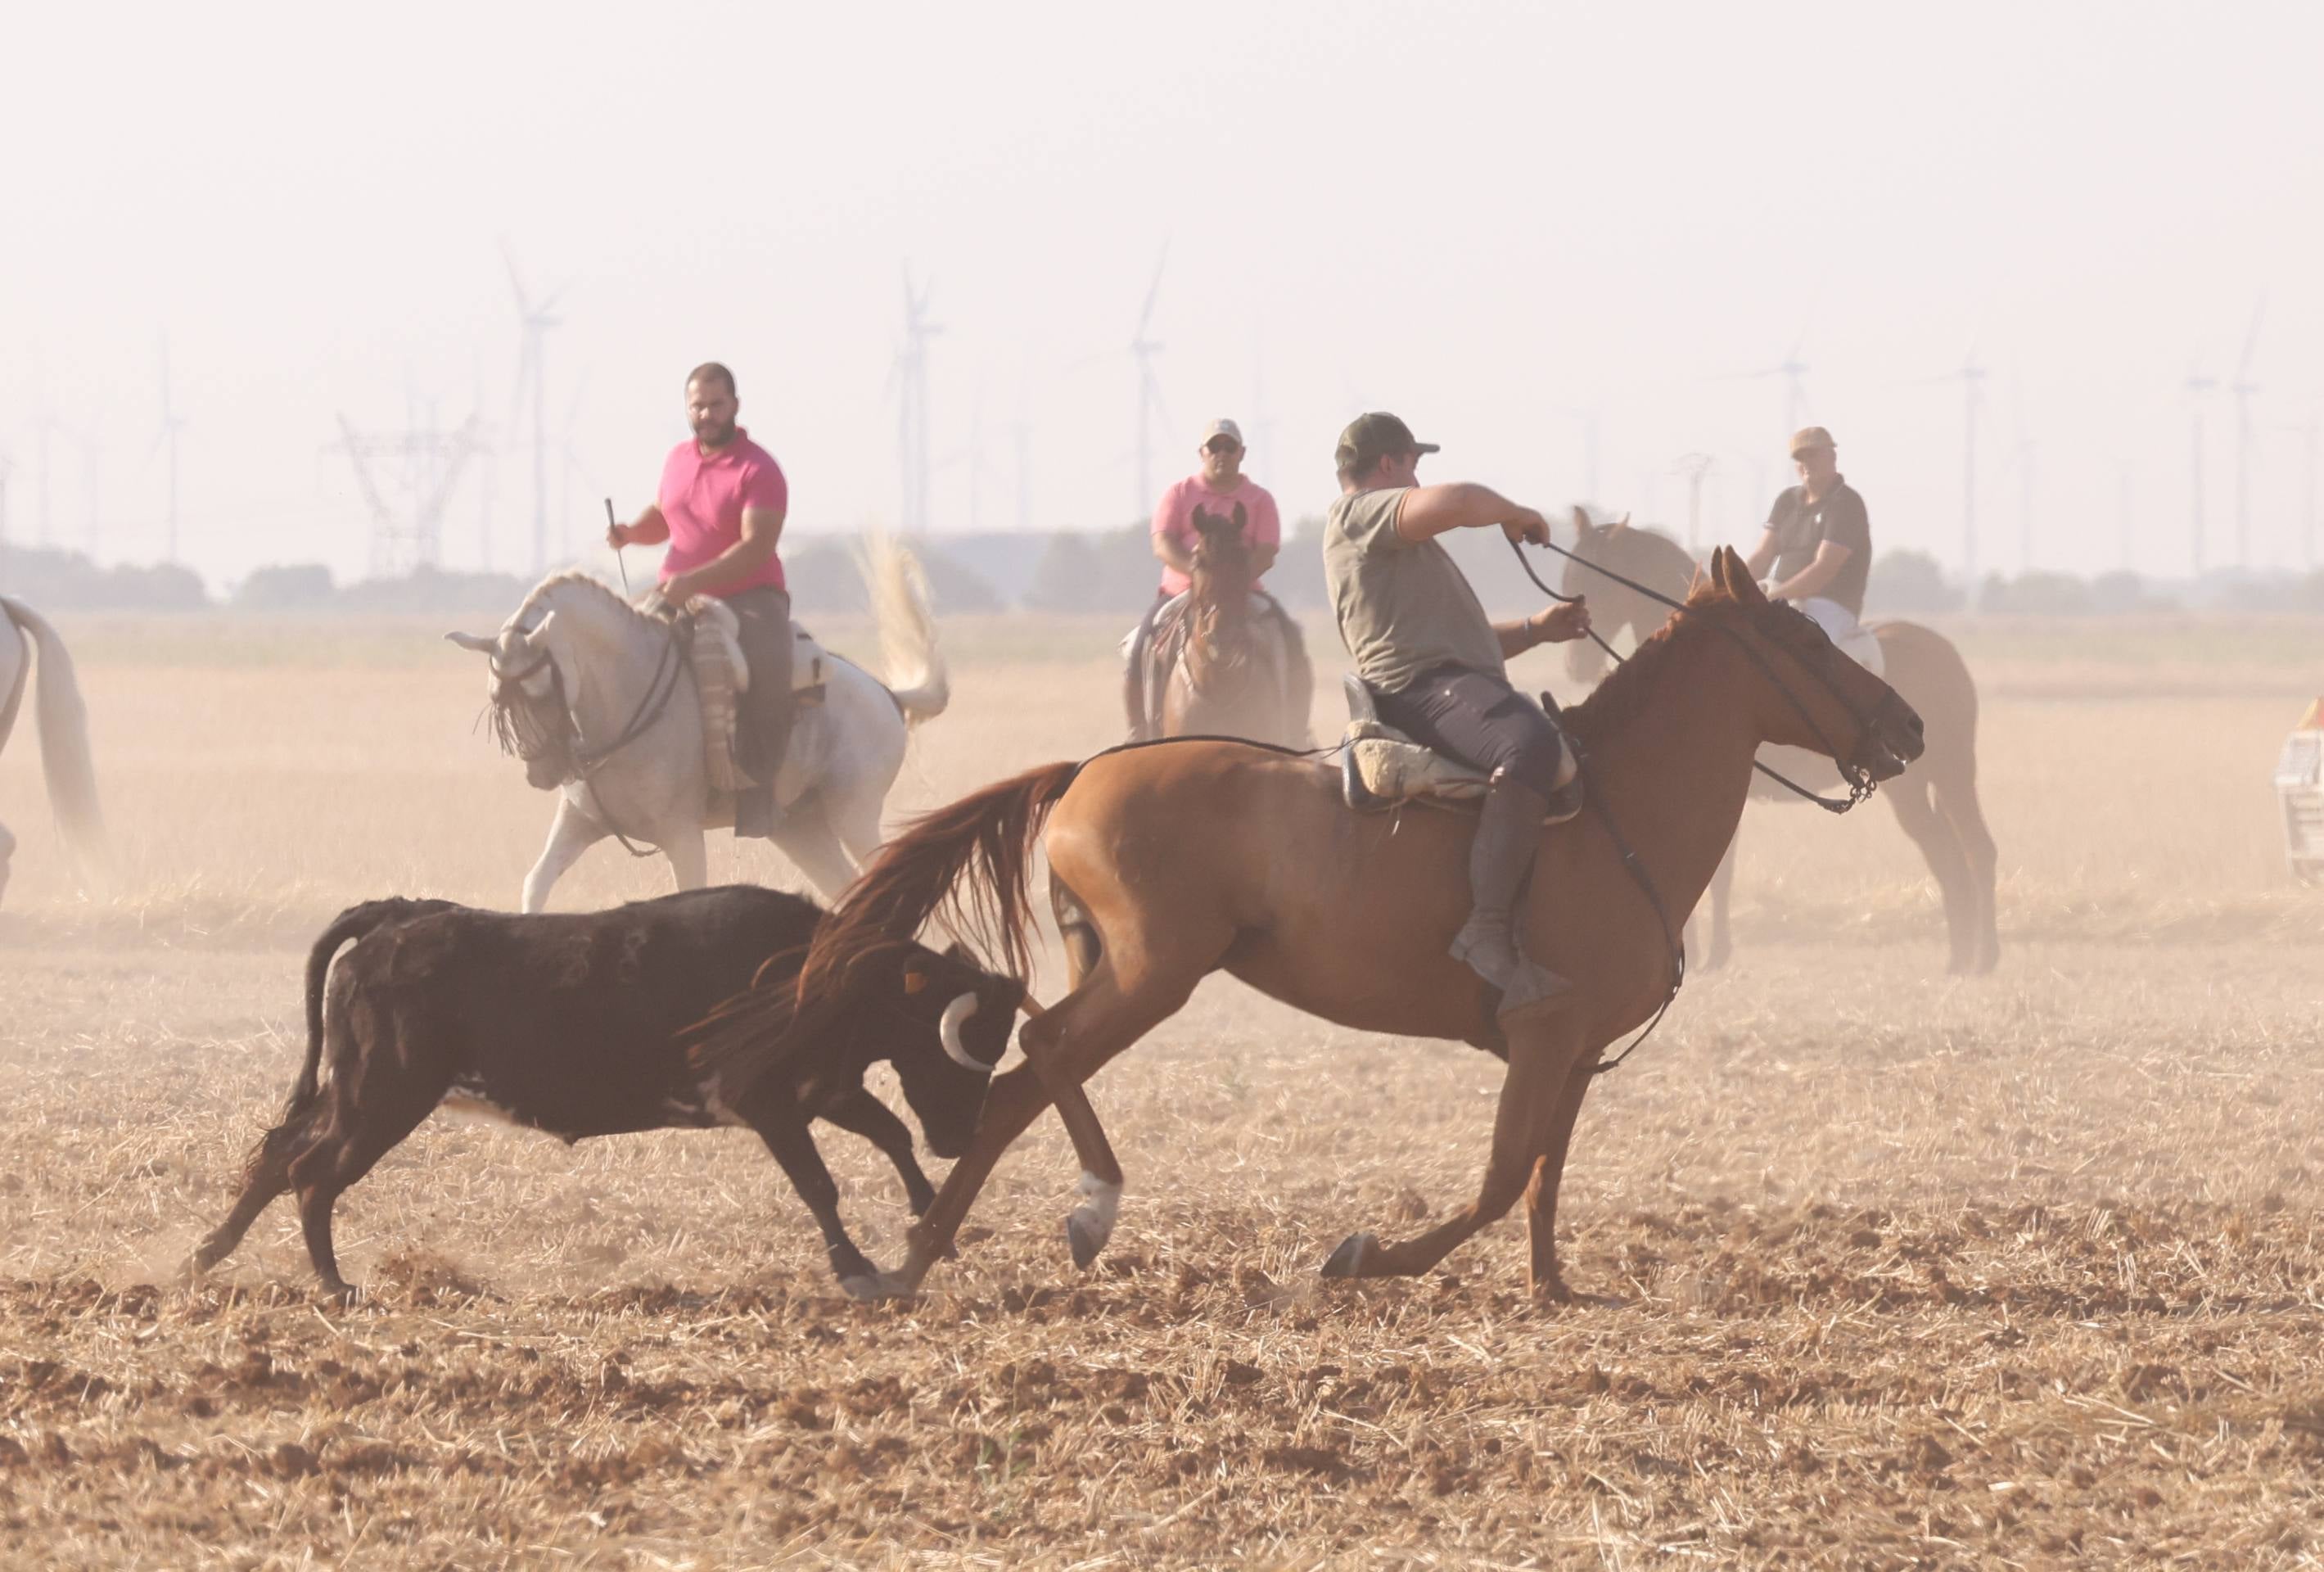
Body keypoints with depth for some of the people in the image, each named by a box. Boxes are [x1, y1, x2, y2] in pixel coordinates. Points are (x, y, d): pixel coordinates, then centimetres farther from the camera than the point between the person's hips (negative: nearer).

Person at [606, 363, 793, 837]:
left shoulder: (759, 471, -11)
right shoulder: (678, 460, 11)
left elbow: (755, 548, -21)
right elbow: (660, 517, 28)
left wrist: (693, 581, -33)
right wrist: (630, 532, 4)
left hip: (747, 598, -7)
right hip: (678, 598, 7)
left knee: (768, 667, -36)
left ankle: (756, 793, -33)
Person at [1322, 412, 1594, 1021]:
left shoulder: (1397, 548, 34)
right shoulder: (1362, 513, 2)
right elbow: (1457, 500, -17)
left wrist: (1538, 629, 24)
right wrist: (1517, 515, 2)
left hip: (1464, 682, 11)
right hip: (1424, 690, -11)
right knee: (1530, 745, -39)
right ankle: (1489, 933, -46)